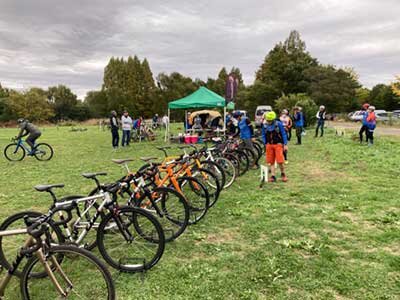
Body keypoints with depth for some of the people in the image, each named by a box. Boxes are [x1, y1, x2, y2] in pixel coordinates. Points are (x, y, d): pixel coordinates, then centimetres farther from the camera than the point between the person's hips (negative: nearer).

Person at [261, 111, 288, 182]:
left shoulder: (278, 124, -8)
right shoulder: (264, 125, 2)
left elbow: (284, 134, -3)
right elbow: (263, 135, 14)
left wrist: (285, 144, -5)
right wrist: (265, 144, 7)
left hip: (278, 144, -4)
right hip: (269, 145, 4)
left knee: (280, 161, -8)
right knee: (271, 162, 5)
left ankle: (283, 174, 14)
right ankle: (273, 176, 12)